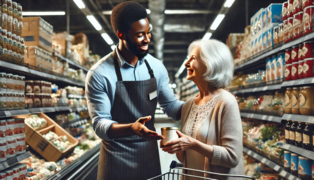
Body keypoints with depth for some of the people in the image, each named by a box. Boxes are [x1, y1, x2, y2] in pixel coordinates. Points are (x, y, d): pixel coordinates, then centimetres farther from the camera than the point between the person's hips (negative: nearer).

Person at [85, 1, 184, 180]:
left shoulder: (157, 67, -2)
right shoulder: (100, 74, -16)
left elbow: (171, 105, 8)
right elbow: (100, 123, -16)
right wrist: (132, 128, -34)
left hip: (150, 154, 4)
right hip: (117, 158, -4)